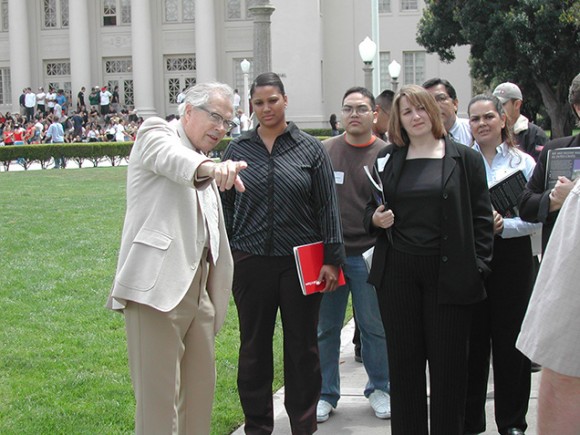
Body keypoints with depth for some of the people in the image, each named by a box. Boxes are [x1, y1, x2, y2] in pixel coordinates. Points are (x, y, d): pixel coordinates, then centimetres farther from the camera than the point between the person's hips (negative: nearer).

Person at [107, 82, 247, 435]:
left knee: (201, 385, 12)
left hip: (198, 288, 9)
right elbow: (171, 158, -26)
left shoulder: (204, 169, 23)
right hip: (158, 285, -8)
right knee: (159, 393, -8)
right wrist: (211, 167, -46)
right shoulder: (156, 133, -1)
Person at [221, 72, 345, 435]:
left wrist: (332, 259, -3)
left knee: (303, 347, 7)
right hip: (251, 263, 1)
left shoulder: (311, 149, 1)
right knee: (254, 348, 9)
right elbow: (225, 206, 8)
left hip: (302, 262, -1)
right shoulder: (237, 150, 5)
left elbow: (328, 207, 1)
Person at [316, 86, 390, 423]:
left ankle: (380, 388, 26)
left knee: (375, 326, 8)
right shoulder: (324, 151, 5)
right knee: (326, 327, 9)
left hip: (368, 255, -2)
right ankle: (326, 393, 21)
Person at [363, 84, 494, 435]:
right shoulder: (387, 159, 10)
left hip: (448, 273, -2)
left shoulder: (465, 159, 2)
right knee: (403, 360, 7)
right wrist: (375, 219, -5)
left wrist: (477, 267, -6)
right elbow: (370, 210, 18)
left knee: (449, 361, 3)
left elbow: (482, 218, 0)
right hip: (397, 272, 3)